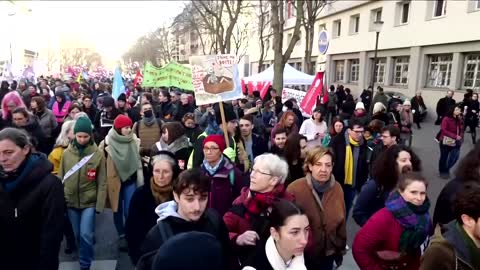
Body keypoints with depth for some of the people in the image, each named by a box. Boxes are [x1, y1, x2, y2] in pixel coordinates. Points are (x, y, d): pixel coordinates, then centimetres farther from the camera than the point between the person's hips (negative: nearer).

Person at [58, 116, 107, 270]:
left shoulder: (98, 154, -9)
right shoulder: (67, 153, -2)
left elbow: (102, 182, -6)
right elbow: (60, 178, 6)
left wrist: (99, 204, -8)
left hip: (90, 201, -3)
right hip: (71, 201, 3)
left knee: (86, 234, -6)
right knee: (77, 234, 15)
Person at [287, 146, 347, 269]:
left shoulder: (337, 189, -6)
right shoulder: (294, 189, -21)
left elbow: (341, 221, 6)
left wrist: (340, 248, 14)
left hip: (328, 254, 4)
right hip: (301, 255, -3)